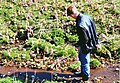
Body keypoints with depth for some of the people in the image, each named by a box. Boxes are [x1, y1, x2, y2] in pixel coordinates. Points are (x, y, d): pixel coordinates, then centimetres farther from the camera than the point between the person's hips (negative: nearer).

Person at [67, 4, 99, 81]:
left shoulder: (80, 25, -35)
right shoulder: (86, 16, -8)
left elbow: (85, 39, -27)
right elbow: (94, 28, 3)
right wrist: (96, 41, 13)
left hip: (86, 46, -9)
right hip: (92, 42, 9)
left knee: (84, 61, 14)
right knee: (81, 57, 29)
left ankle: (86, 76, 37)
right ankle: (83, 72, 49)